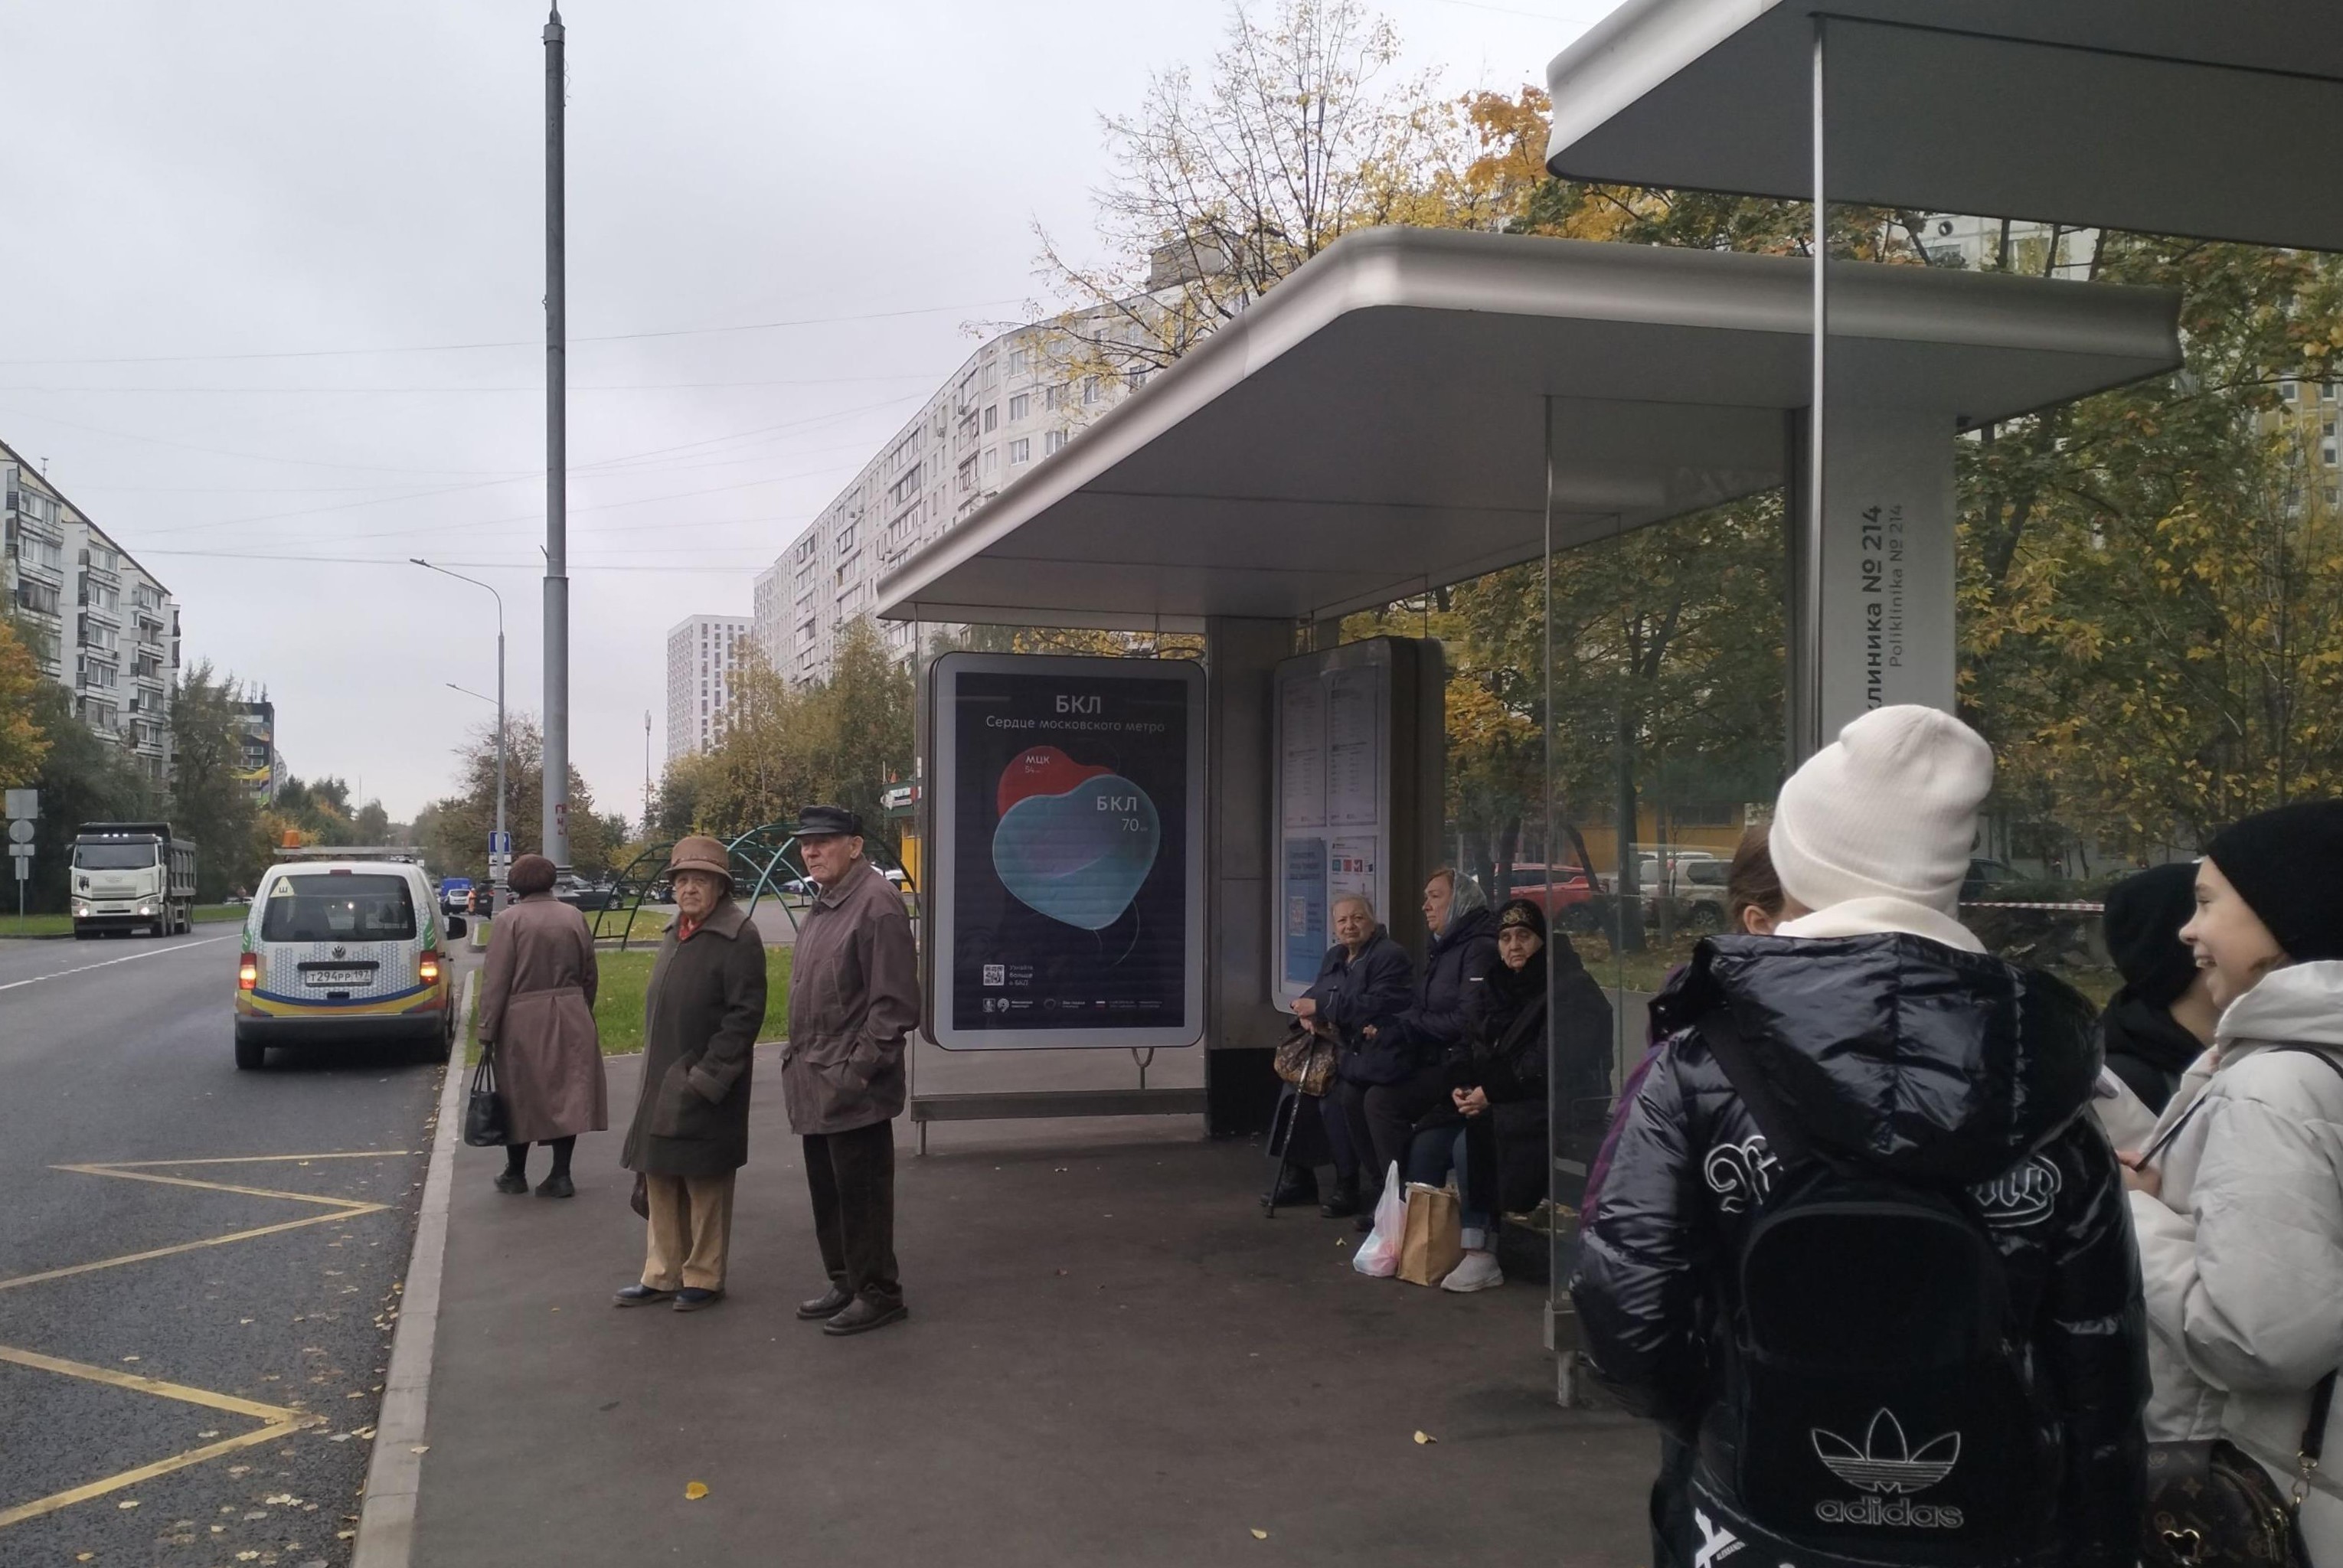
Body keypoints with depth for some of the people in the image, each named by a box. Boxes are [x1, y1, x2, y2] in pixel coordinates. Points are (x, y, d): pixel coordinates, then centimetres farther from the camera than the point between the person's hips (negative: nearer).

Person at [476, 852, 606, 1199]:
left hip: (524, 1021, -3)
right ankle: (561, 1175, 7)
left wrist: (487, 1030, -6)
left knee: (521, 1097, 9)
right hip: (570, 1020, 3)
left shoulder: (510, 920, -8)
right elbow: (590, 975, 10)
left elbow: (496, 981, -10)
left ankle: (516, 1174, 21)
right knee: (566, 1095, 7)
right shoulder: (574, 917, 4)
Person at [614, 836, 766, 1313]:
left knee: (705, 1185, 3)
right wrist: (655, 1074, 14)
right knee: (660, 1182, 14)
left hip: (704, 1090, -8)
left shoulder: (739, 937, -13)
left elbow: (745, 1014, -18)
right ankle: (662, 1274, 26)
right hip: (661, 1086, 8)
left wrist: (705, 1077, -19)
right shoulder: (676, 933, 14)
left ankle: (704, 1278, 14)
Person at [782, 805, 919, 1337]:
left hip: (853, 1088, -10)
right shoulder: (822, 905, 14)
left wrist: (861, 1069, -19)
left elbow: (895, 1002, -19)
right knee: (827, 1189, 18)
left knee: (860, 1191, -1)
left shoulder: (877, 903, -16)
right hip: (815, 1084, 10)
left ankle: (877, 1294, 10)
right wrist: (799, 1056, 16)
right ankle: (845, 1283, 30)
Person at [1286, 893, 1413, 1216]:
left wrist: (1321, 1006, -21)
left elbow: (1376, 1005, -22)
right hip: (1335, 1045, 9)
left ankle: (1347, 1187, -18)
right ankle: (1298, 1174, 4)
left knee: (1332, 1098, -29)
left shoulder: (1390, 956, -9)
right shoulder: (1334, 957, 19)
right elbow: (1314, 995, 19)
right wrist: (1307, 1014, -7)